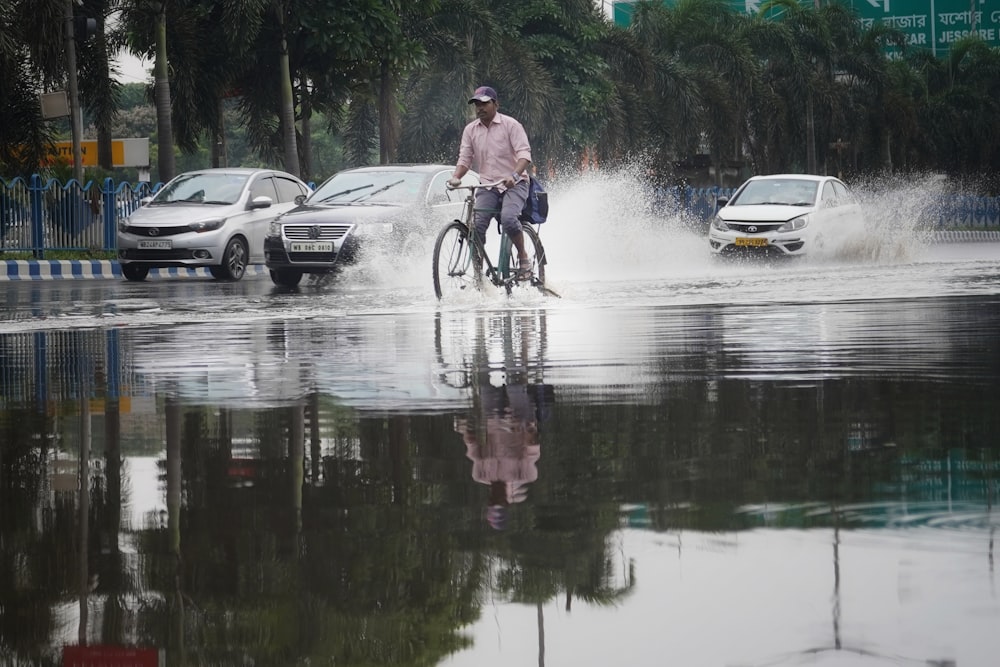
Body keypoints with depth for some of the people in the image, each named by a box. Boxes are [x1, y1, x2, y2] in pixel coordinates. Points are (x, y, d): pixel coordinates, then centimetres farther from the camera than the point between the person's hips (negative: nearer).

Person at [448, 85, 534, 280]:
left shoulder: (510, 125, -5)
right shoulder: (470, 130, 8)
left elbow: (524, 154, -14)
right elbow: (465, 158, 6)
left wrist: (514, 175, -33)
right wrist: (456, 177, -16)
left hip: (513, 184, -4)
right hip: (487, 186, 4)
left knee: (508, 218, -29)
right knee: (476, 224, -18)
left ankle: (524, 258, -11)